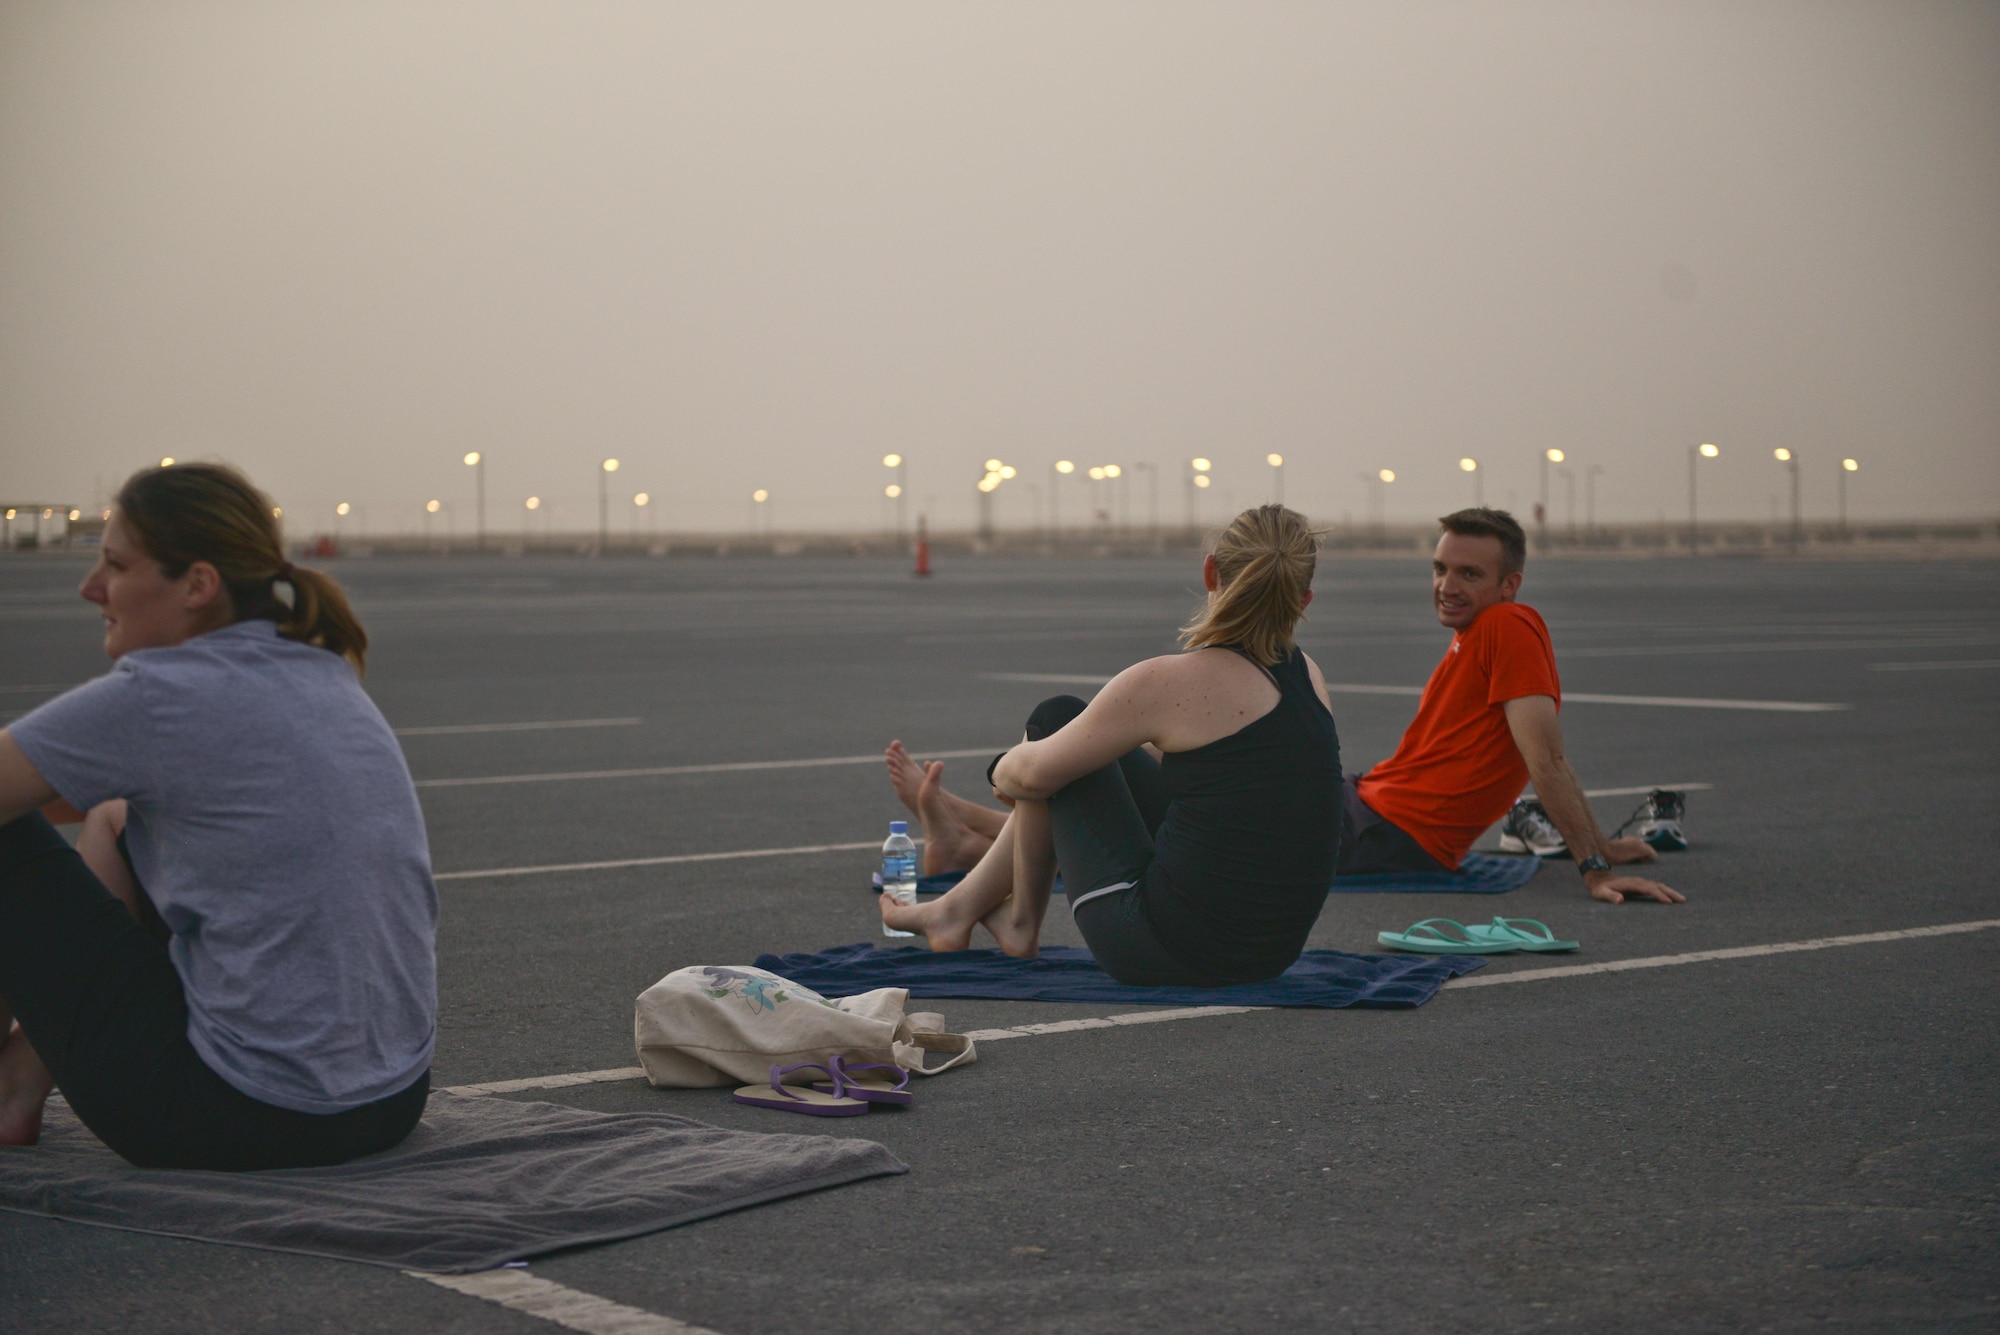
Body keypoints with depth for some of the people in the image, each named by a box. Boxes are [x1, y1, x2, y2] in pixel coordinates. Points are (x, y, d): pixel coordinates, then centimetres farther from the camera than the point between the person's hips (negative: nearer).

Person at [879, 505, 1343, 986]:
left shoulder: (1170, 683, -17)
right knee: (1091, 750, 25)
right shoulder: (1307, 675, 4)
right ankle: (963, 904, 40)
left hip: (1169, 952, -7)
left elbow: (1032, 774, -5)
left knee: (1058, 720, 11)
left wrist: (1005, 772, 21)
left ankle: (1023, 919, 28)